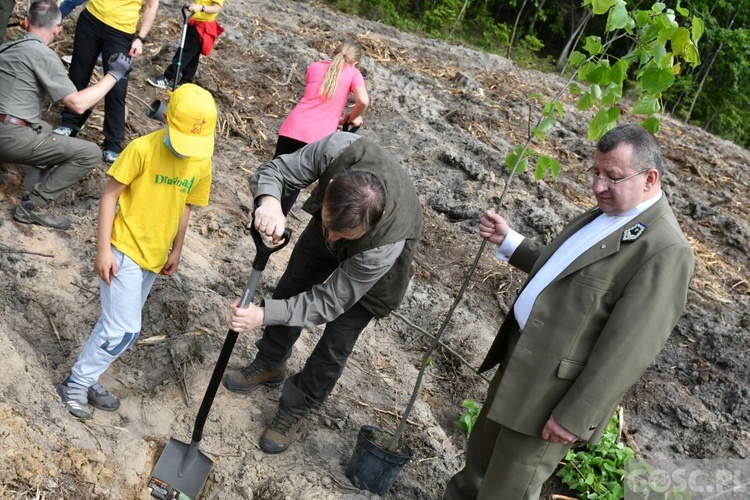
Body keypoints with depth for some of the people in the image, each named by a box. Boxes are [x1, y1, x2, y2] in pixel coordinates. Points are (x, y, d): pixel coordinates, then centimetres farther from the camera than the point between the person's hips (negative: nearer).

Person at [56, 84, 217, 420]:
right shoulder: (142, 149, -18)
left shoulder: (202, 162, -2)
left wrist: (175, 251, 10)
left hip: (154, 257, 6)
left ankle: (86, 379, 31)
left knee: (117, 325, 16)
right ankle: (75, 384, 11)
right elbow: (110, 195, -13)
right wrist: (103, 249, -16)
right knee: (123, 330, -7)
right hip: (124, 251, -6)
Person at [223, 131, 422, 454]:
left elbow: (329, 302, -35)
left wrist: (264, 314, -44)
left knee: (335, 346, 3)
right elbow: (274, 171, -30)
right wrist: (269, 201, -54)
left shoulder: (387, 244, -48)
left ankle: (295, 410, 30)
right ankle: (270, 365, 48)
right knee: (289, 290, 20)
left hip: (371, 265, -4)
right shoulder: (338, 149, -44)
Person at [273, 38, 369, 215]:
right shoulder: (353, 74, 6)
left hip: (293, 129, 2)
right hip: (318, 138, -2)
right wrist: (352, 118, 7)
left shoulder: (315, 67, 16)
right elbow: (363, 101, -11)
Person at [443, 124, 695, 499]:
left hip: (554, 386, -8)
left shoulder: (664, 249, -22)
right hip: (520, 354, 9)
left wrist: (574, 416, -21)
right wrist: (507, 240, 10)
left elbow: (627, 347, -23)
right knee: (483, 453, 27)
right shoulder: (607, 212, 7)